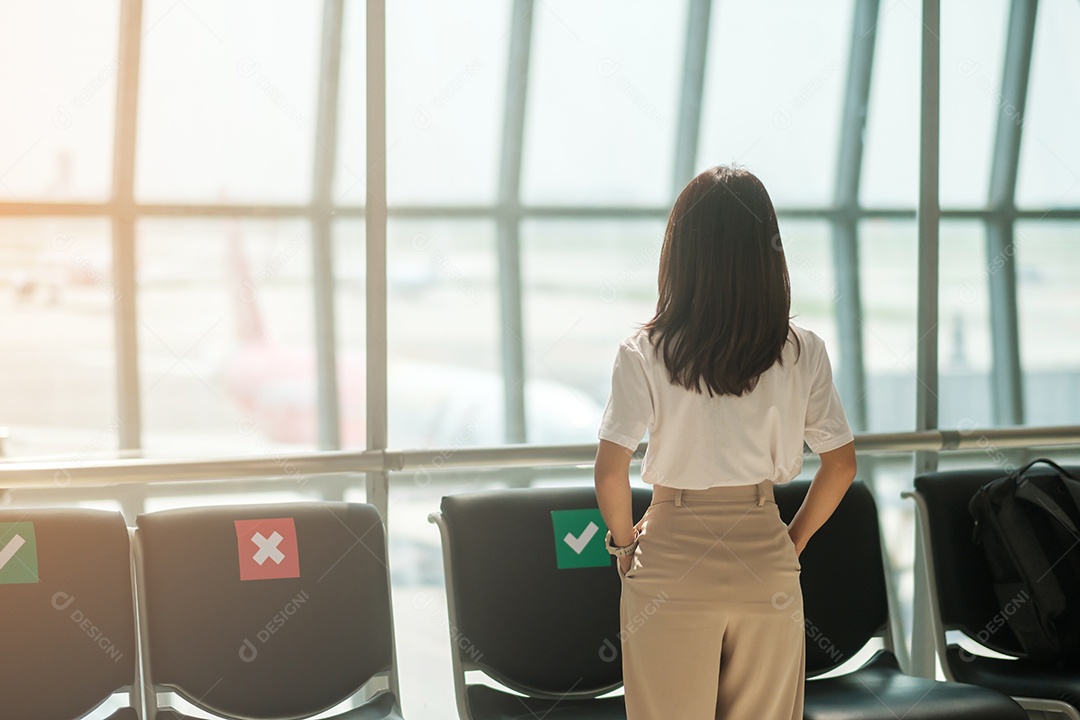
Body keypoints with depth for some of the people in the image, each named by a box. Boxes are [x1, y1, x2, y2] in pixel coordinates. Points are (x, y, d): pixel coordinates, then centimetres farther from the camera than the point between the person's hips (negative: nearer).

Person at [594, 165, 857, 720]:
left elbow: (610, 471, -15)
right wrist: (793, 541, 13)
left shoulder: (645, 352, -10)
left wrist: (624, 540, 2)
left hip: (672, 562, -2)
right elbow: (841, 464, 1)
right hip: (766, 563, 2)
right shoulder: (801, 352, -3)